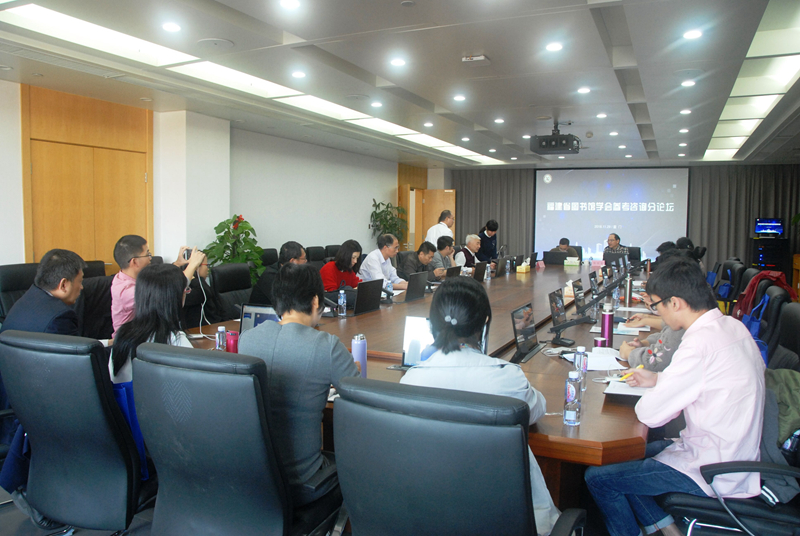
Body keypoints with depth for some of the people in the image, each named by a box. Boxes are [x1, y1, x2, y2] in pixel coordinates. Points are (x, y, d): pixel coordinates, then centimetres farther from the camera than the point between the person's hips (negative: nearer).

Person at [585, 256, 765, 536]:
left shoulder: (701, 343, -28)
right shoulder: (733, 325, 1)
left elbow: (650, 414, -23)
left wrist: (647, 397, -2)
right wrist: (658, 378, 13)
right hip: (735, 456, 9)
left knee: (598, 478, -4)